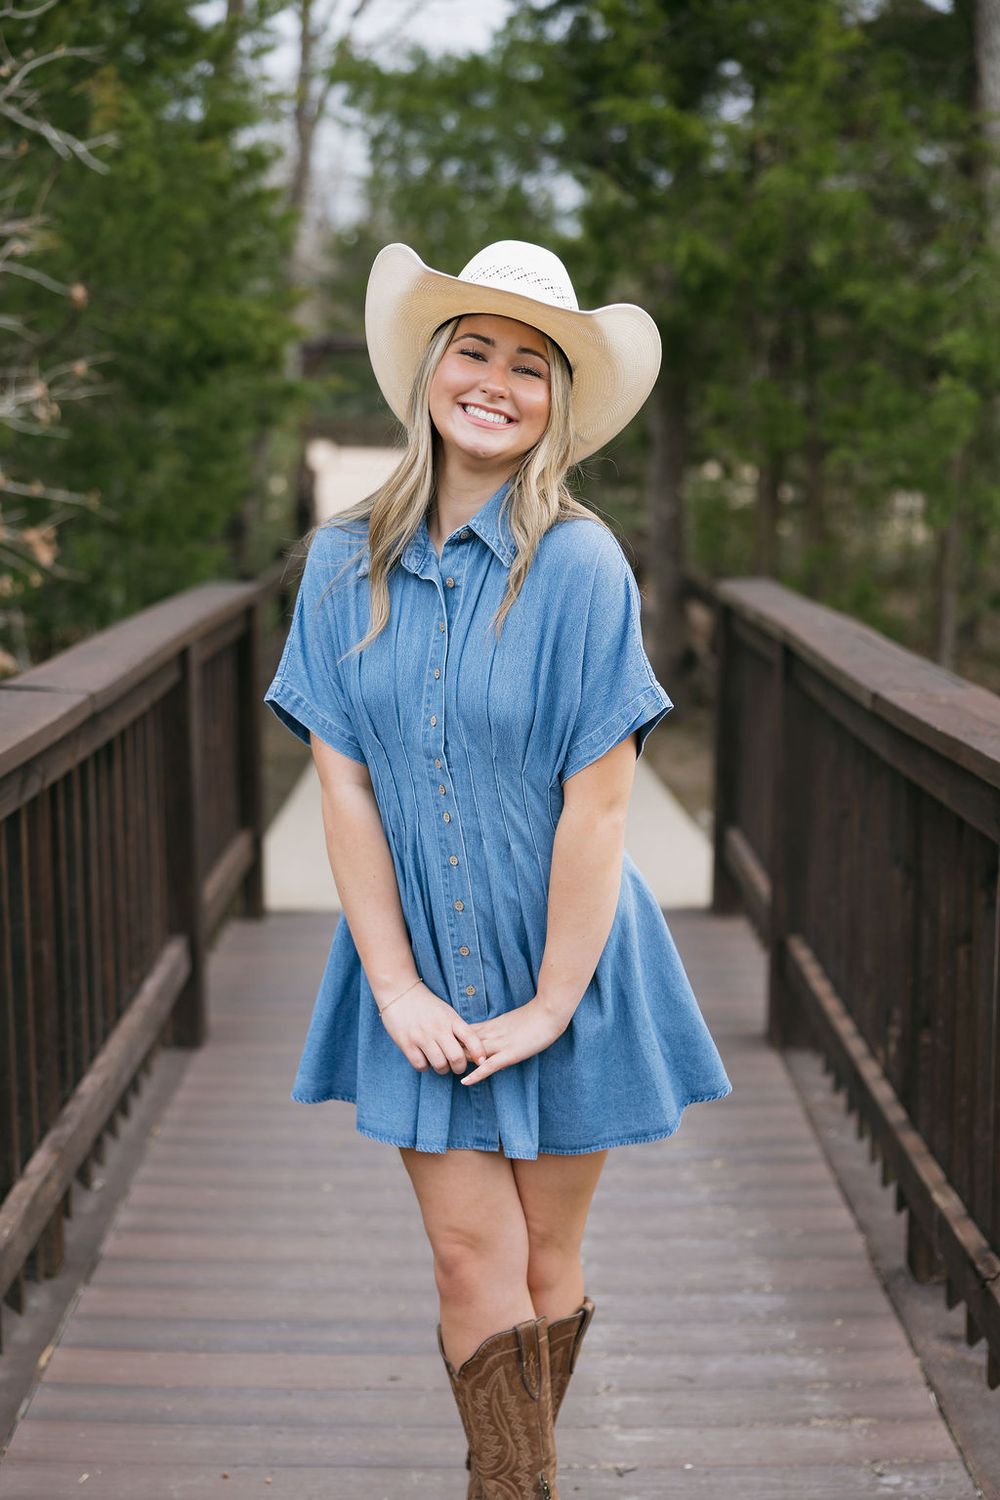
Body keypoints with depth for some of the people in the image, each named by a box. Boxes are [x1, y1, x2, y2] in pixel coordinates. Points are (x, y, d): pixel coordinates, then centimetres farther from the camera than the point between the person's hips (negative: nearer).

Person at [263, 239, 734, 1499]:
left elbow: (598, 803, -14)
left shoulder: (578, 565, -14)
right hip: (422, 978, 2)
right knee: (472, 1258, -1)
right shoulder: (346, 561, -3)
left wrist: (550, 1005, -13)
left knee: (544, 1262, 11)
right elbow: (343, 783, -4)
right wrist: (394, 984, -8)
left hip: (563, 969, -2)